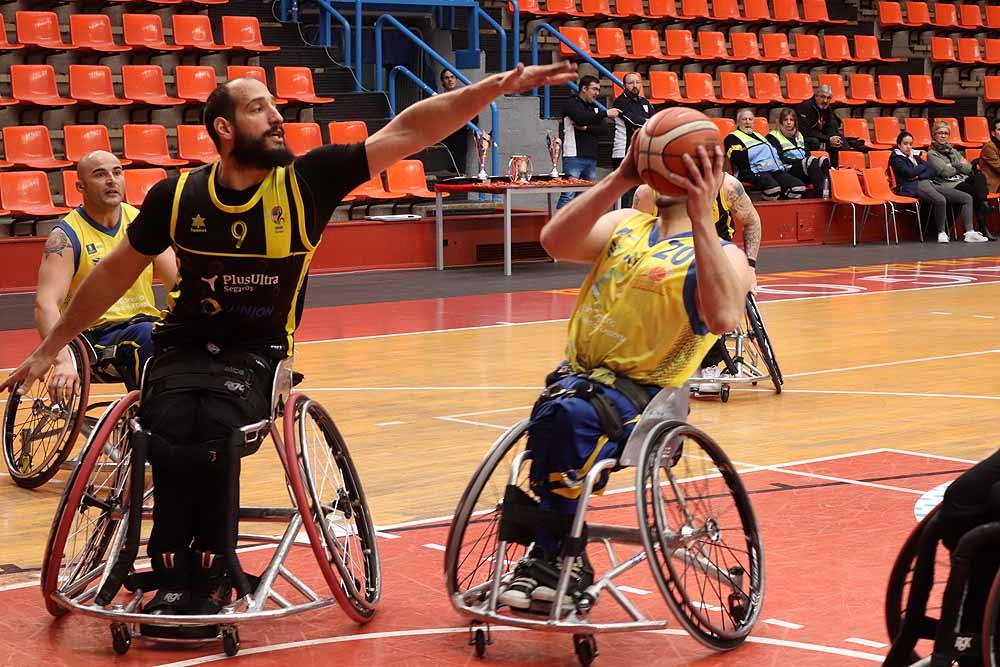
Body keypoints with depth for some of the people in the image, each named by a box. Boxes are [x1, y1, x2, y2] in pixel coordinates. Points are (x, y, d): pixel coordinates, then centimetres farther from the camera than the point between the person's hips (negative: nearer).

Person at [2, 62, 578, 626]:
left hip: (258, 354, -1)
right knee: (175, 424, -31)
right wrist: (50, 347, 13)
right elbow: (116, 273, 9)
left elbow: (407, 132, -14)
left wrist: (500, 86, -21)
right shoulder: (178, 195, -4)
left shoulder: (308, 181, -7)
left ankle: (208, 573, -14)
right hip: (185, 347, 1)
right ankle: (176, 572, -12)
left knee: (214, 421, -32)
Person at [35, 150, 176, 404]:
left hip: (144, 323, 5)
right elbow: (46, 303, -19)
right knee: (148, 336, -35)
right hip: (97, 334, -4)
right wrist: (63, 361, -35)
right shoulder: (67, 236, -6)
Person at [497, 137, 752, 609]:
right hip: (579, 373, 5)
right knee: (558, 410, -28)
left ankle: (551, 554, -18)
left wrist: (700, 218, -28)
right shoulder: (625, 225, 16)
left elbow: (723, 317, -24)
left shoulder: (721, 254, 1)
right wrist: (621, 179, -13)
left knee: (573, 414, -33)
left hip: (644, 391, -5)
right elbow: (554, 241, -5)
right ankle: (561, 558, -16)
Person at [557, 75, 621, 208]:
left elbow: (601, 129, 8)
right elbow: (580, 118, -22)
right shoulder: (571, 104, -1)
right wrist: (605, 113, -19)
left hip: (591, 158, 7)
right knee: (568, 195, -13)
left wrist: (586, 128, -11)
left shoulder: (594, 107, 20)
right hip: (574, 157, -7)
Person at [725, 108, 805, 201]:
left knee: (798, 187, -18)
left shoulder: (758, 136, 34)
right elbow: (738, 158, -6)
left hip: (777, 170, 7)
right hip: (756, 172, -7)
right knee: (772, 188, -38)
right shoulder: (732, 138, 12)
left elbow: (776, 153, 30)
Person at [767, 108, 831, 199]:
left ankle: (827, 194, -49)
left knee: (823, 160, -26)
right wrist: (798, 161, -13)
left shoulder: (799, 136, 31)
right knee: (812, 161, -35)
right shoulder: (774, 136, 9)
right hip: (789, 170, -6)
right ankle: (820, 194, -54)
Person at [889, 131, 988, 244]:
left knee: (967, 198, -6)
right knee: (940, 200, -39)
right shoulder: (896, 158, 6)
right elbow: (909, 172, -12)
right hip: (914, 187, -8)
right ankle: (941, 233, -22)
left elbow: (932, 172, 15)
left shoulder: (915, 155, 25)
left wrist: (919, 175, -5)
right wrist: (924, 166, 6)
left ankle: (970, 232, -16)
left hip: (930, 183, 8)